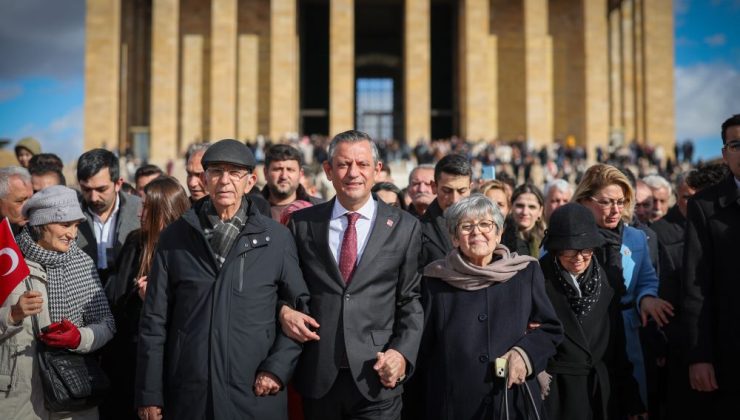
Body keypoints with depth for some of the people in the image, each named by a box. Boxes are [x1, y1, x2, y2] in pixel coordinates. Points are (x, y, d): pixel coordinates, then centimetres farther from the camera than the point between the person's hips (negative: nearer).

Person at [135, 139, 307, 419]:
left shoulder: (277, 238, 3)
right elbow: (154, 320, 3)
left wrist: (278, 368, -6)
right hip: (187, 396, 1)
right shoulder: (174, 237, 3)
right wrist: (149, 395, 1)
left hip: (256, 396, 0)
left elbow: (299, 307, 5)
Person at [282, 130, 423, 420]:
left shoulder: (405, 227, 2)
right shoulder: (302, 223, 4)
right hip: (317, 377, 1)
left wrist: (403, 353, -10)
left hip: (377, 377, -1)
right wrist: (284, 311, -7)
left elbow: (411, 300, 2)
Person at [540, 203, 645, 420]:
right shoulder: (538, 278, -10)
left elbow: (617, 343, 8)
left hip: (603, 390, 4)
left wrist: (631, 400, 9)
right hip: (556, 391, -4)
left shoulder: (604, 280, 5)